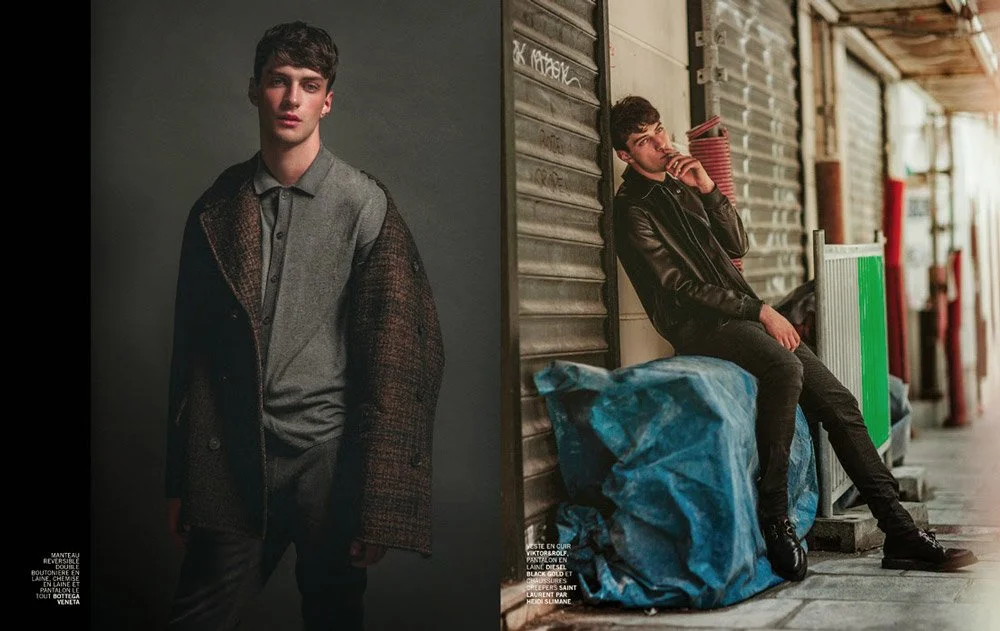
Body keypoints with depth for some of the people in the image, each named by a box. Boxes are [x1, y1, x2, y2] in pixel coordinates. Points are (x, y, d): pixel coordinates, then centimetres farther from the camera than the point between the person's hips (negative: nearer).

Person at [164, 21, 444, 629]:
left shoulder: (364, 204, -3)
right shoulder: (217, 208, 7)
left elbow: (395, 352, -7)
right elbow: (189, 351, 10)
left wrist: (378, 504, -10)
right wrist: (180, 483, 8)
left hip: (327, 458, -2)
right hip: (232, 464, 2)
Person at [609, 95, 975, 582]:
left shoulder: (683, 186, 20)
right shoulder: (631, 209, -4)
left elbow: (737, 246, 12)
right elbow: (676, 284, -12)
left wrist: (707, 189, -2)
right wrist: (758, 310, -14)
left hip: (742, 313, 8)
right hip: (700, 325, -8)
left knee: (837, 400, -4)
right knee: (785, 367, -35)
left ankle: (900, 531, -2)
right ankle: (773, 517, -27)